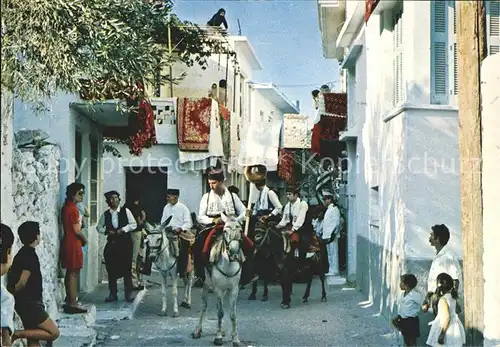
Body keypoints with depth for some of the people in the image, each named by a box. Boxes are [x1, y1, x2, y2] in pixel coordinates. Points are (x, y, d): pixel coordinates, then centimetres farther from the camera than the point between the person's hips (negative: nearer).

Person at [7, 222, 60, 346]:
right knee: (54, 333, -10)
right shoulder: (30, 255, -18)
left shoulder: (23, 253, 11)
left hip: (29, 303, 10)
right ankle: (18, 334, -11)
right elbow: (22, 283, -21)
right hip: (29, 303, -10)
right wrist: (10, 294, -8)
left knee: (33, 340, 12)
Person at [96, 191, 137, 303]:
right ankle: (113, 294, 12)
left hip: (125, 242, -2)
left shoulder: (125, 211, 2)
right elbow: (99, 227, 13)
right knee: (111, 269, 2)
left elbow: (133, 224, 1)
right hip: (111, 242, 2)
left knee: (126, 268, -1)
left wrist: (123, 230, -12)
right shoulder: (105, 214, 7)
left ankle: (128, 293, 6)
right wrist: (107, 231, -5)